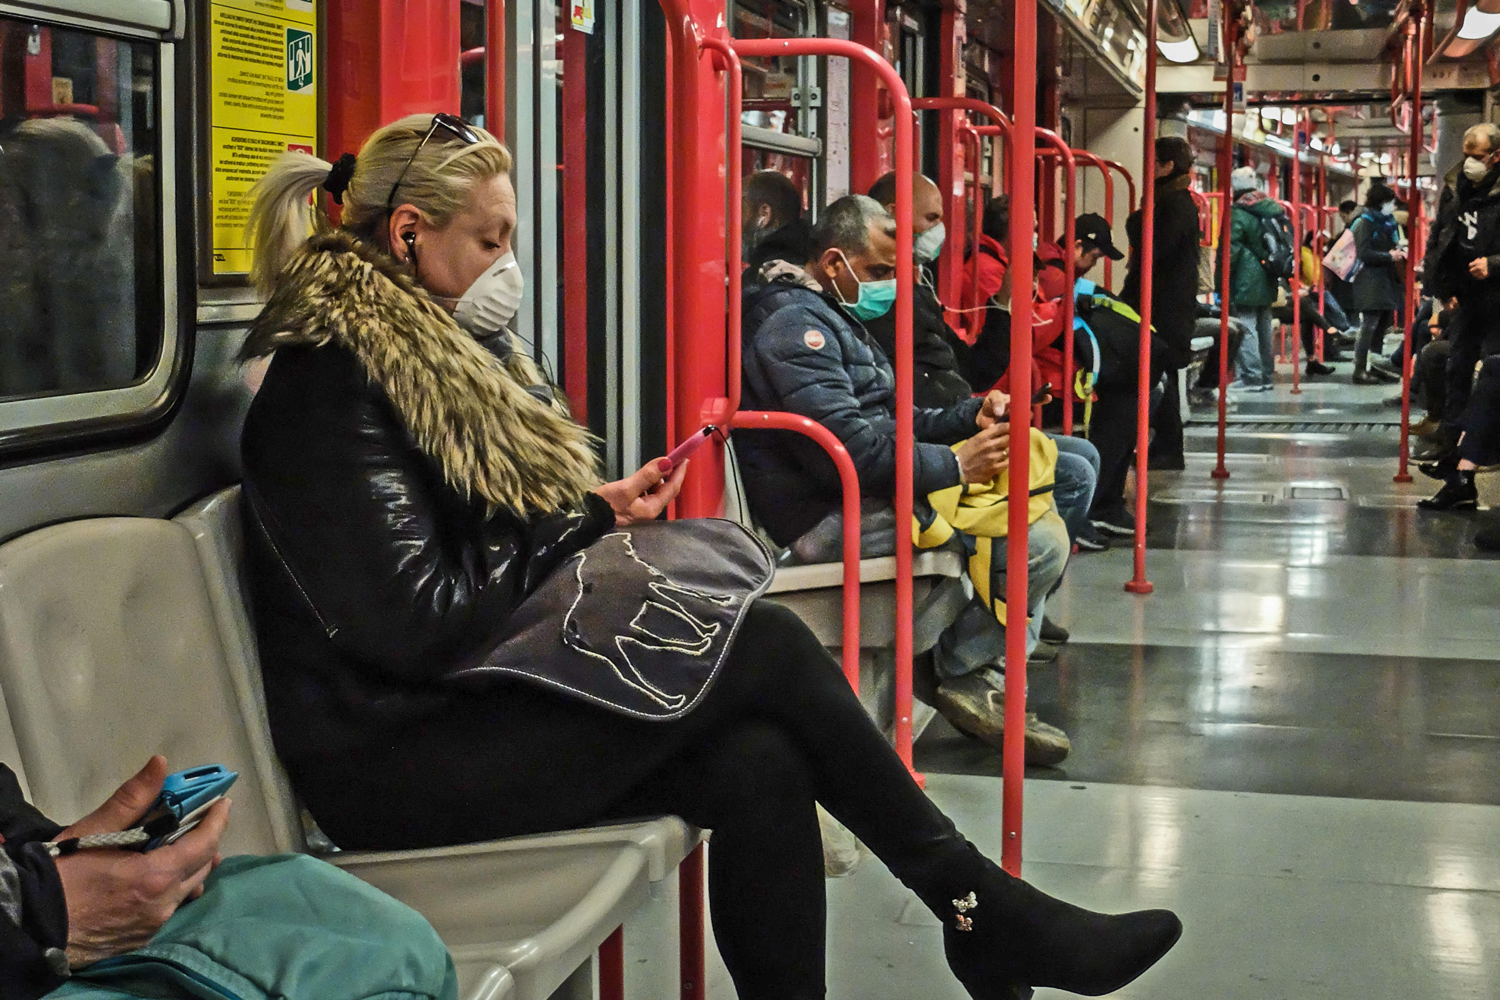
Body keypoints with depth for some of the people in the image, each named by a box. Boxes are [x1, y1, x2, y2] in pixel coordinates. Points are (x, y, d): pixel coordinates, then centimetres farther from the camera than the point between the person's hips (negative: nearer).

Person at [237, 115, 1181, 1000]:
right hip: (402, 756, -9)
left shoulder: (428, 348, 16)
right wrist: (577, 525, -6)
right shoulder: (332, 385, -14)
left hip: (468, 694, 9)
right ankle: (982, 911, -3)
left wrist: (592, 509, 0)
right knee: (766, 645, -18)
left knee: (757, 761, -18)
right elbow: (418, 624, -20)